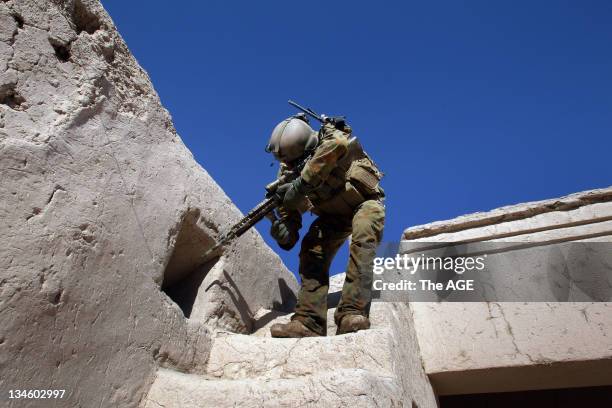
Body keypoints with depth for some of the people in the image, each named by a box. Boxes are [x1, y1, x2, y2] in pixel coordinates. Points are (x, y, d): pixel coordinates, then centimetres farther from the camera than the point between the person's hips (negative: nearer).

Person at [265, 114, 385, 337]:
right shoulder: (288, 169, -10)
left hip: (364, 203, -4)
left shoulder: (330, 137, -23)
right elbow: (289, 209, -7)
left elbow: (337, 145, -49)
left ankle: (352, 314, -42)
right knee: (312, 250, -18)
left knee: (362, 237, -34)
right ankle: (309, 322, -23)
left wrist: (300, 184, -50)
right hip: (333, 214, 5)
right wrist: (284, 232, -31)